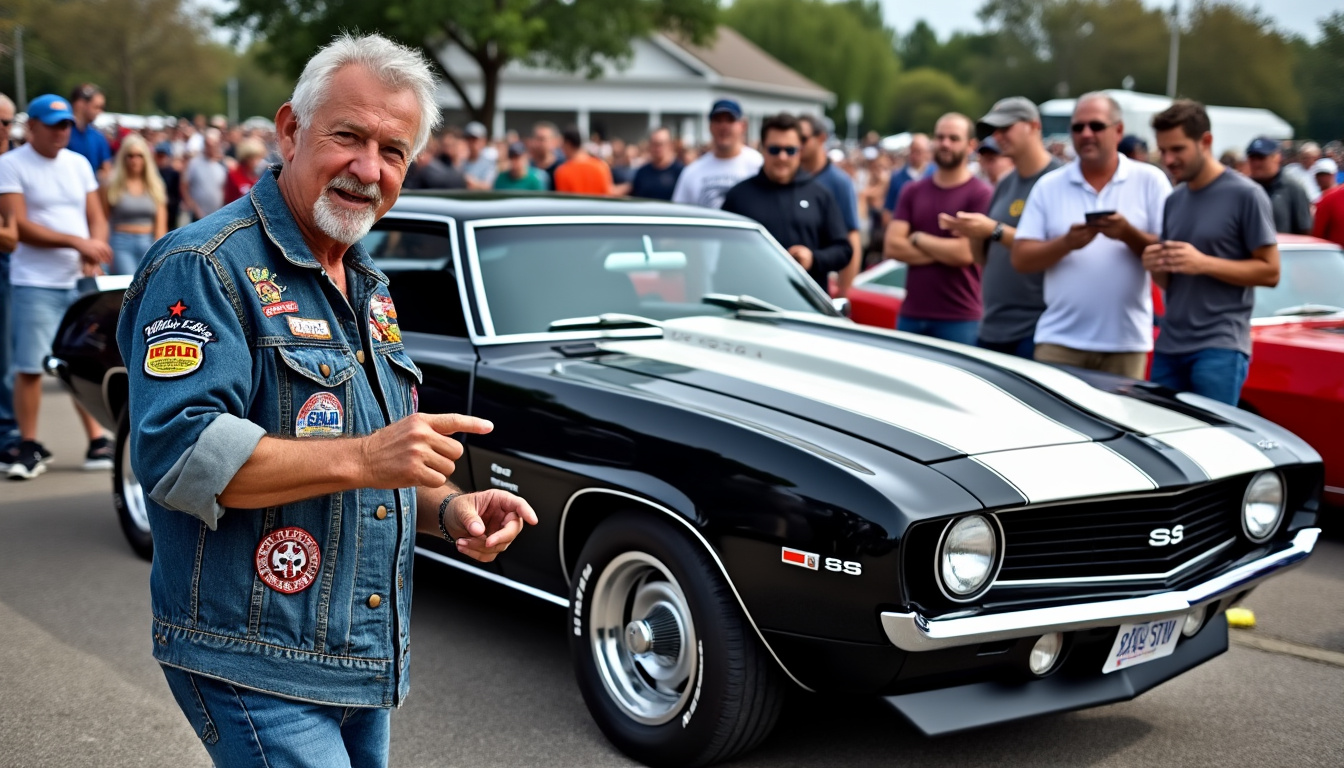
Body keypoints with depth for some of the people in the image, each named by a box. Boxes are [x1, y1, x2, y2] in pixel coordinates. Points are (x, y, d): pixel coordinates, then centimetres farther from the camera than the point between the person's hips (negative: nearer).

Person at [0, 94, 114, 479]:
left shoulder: (79, 164, 13)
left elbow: (97, 218, 12)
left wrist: (94, 252, -9)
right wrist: (76, 242, -18)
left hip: (81, 281, 4)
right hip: (35, 283, -4)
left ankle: (97, 439, 14)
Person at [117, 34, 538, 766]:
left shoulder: (367, 286, 14)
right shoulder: (204, 267, -13)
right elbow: (175, 452, -25)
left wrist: (448, 508, 1)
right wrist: (362, 458, -28)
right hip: (255, 664, -8)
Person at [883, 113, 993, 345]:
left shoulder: (981, 194, -5)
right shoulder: (912, 191, 11)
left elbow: (965, 253, -15)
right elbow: (891, 247, 1)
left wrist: (917, 238, -2)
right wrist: (944, 251, -8)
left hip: (959, 319, -4)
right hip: (911, 315, 5)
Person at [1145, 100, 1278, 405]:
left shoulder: (1245, 195, -5)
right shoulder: (1174, 200, 15)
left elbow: (1270, 272, -7)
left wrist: (1204, 263, -18)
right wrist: (1156, 266, -4)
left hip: (1221, 347, -6)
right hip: (1169, 345, 7)